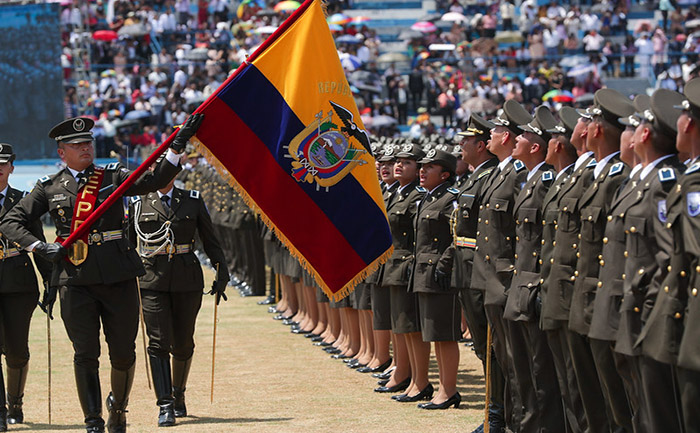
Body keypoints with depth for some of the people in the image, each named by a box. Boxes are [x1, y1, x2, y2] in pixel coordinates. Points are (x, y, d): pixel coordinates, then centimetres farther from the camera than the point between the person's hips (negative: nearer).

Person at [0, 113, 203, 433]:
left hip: (118, 275, 1)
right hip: (75, 278, -1)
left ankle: (118, 405, 31)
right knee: (85, 354, -4)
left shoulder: (114, 177, 10)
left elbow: (155, 180, -5)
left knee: (123, 352, 5)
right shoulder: (49, 188, 9)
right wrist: (39, 247, -6)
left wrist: (178, 144, -17)